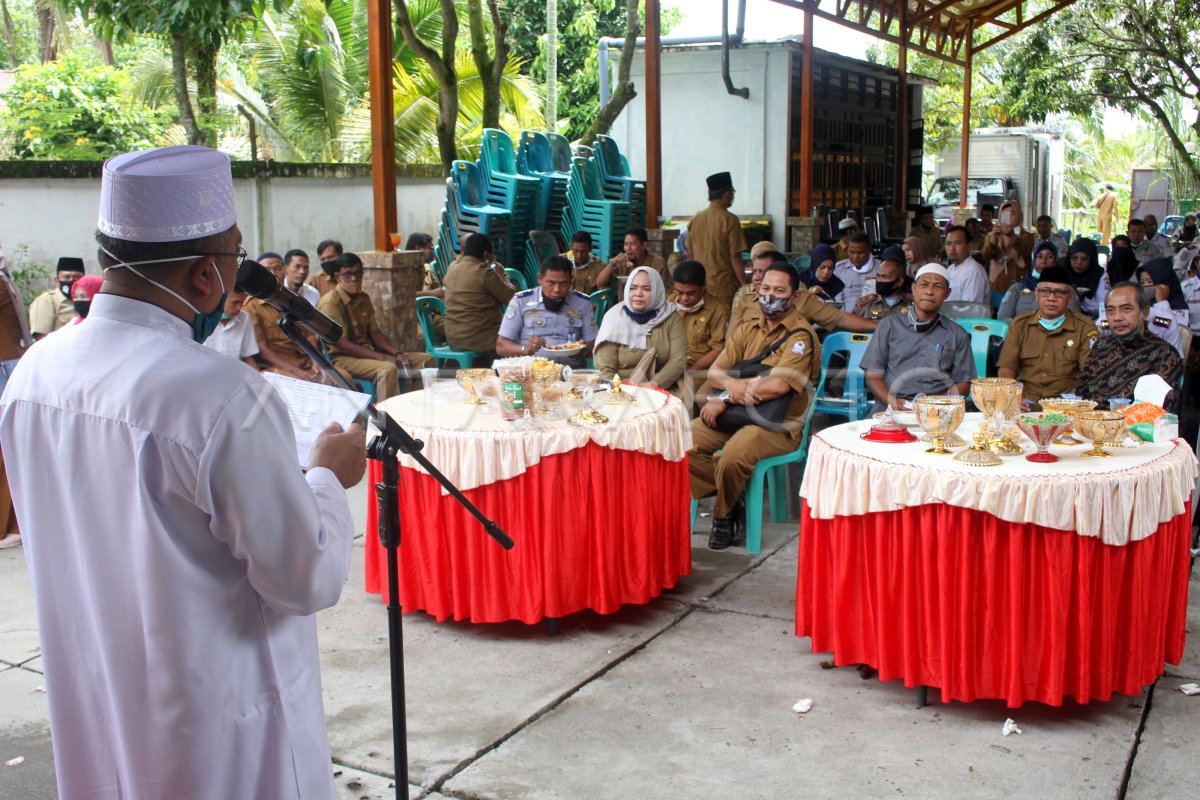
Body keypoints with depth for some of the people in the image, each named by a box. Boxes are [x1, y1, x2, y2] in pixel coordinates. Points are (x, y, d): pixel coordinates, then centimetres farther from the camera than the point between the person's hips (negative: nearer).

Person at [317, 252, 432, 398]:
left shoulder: (363, 299, 14)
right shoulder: (330, 303, -13)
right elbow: (342, 344, -18)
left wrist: (397, 353, -4)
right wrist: (383, 358, -22)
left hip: (367, 353, 9)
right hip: (341, 358, -9)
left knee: (426, 360, 1)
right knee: (387, 369, -38)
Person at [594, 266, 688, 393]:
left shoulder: (671, 318, 5)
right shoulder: (614, 318, 2)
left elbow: (679, 360, -4)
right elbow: (605, 369, -2)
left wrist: (654, 384, -19)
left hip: (664, 390, 1)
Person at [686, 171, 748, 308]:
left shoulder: (695, 220, 5)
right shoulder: (729, 220, -12)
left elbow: (691, 254, 12)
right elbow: (735, 257, -13)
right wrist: (744, 285, -7)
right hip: (724, 286, -5)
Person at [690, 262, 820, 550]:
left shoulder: (800, 336, -7)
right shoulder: (747, 328, 14)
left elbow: (779, 385, -20)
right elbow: (714, 371, 7)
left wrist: (726, 399, -15)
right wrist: (733, 384, -18)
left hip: (778, 425, -7)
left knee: (733, 456, -34)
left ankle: (724, 516, -4)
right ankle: (732, 502, -2)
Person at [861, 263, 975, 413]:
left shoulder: (957, 335, 17)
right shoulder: (890, 325, 15)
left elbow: (963, 383, 12)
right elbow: (873, 376, 10)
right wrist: (892, 401, -10)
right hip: (890, 411, -1)